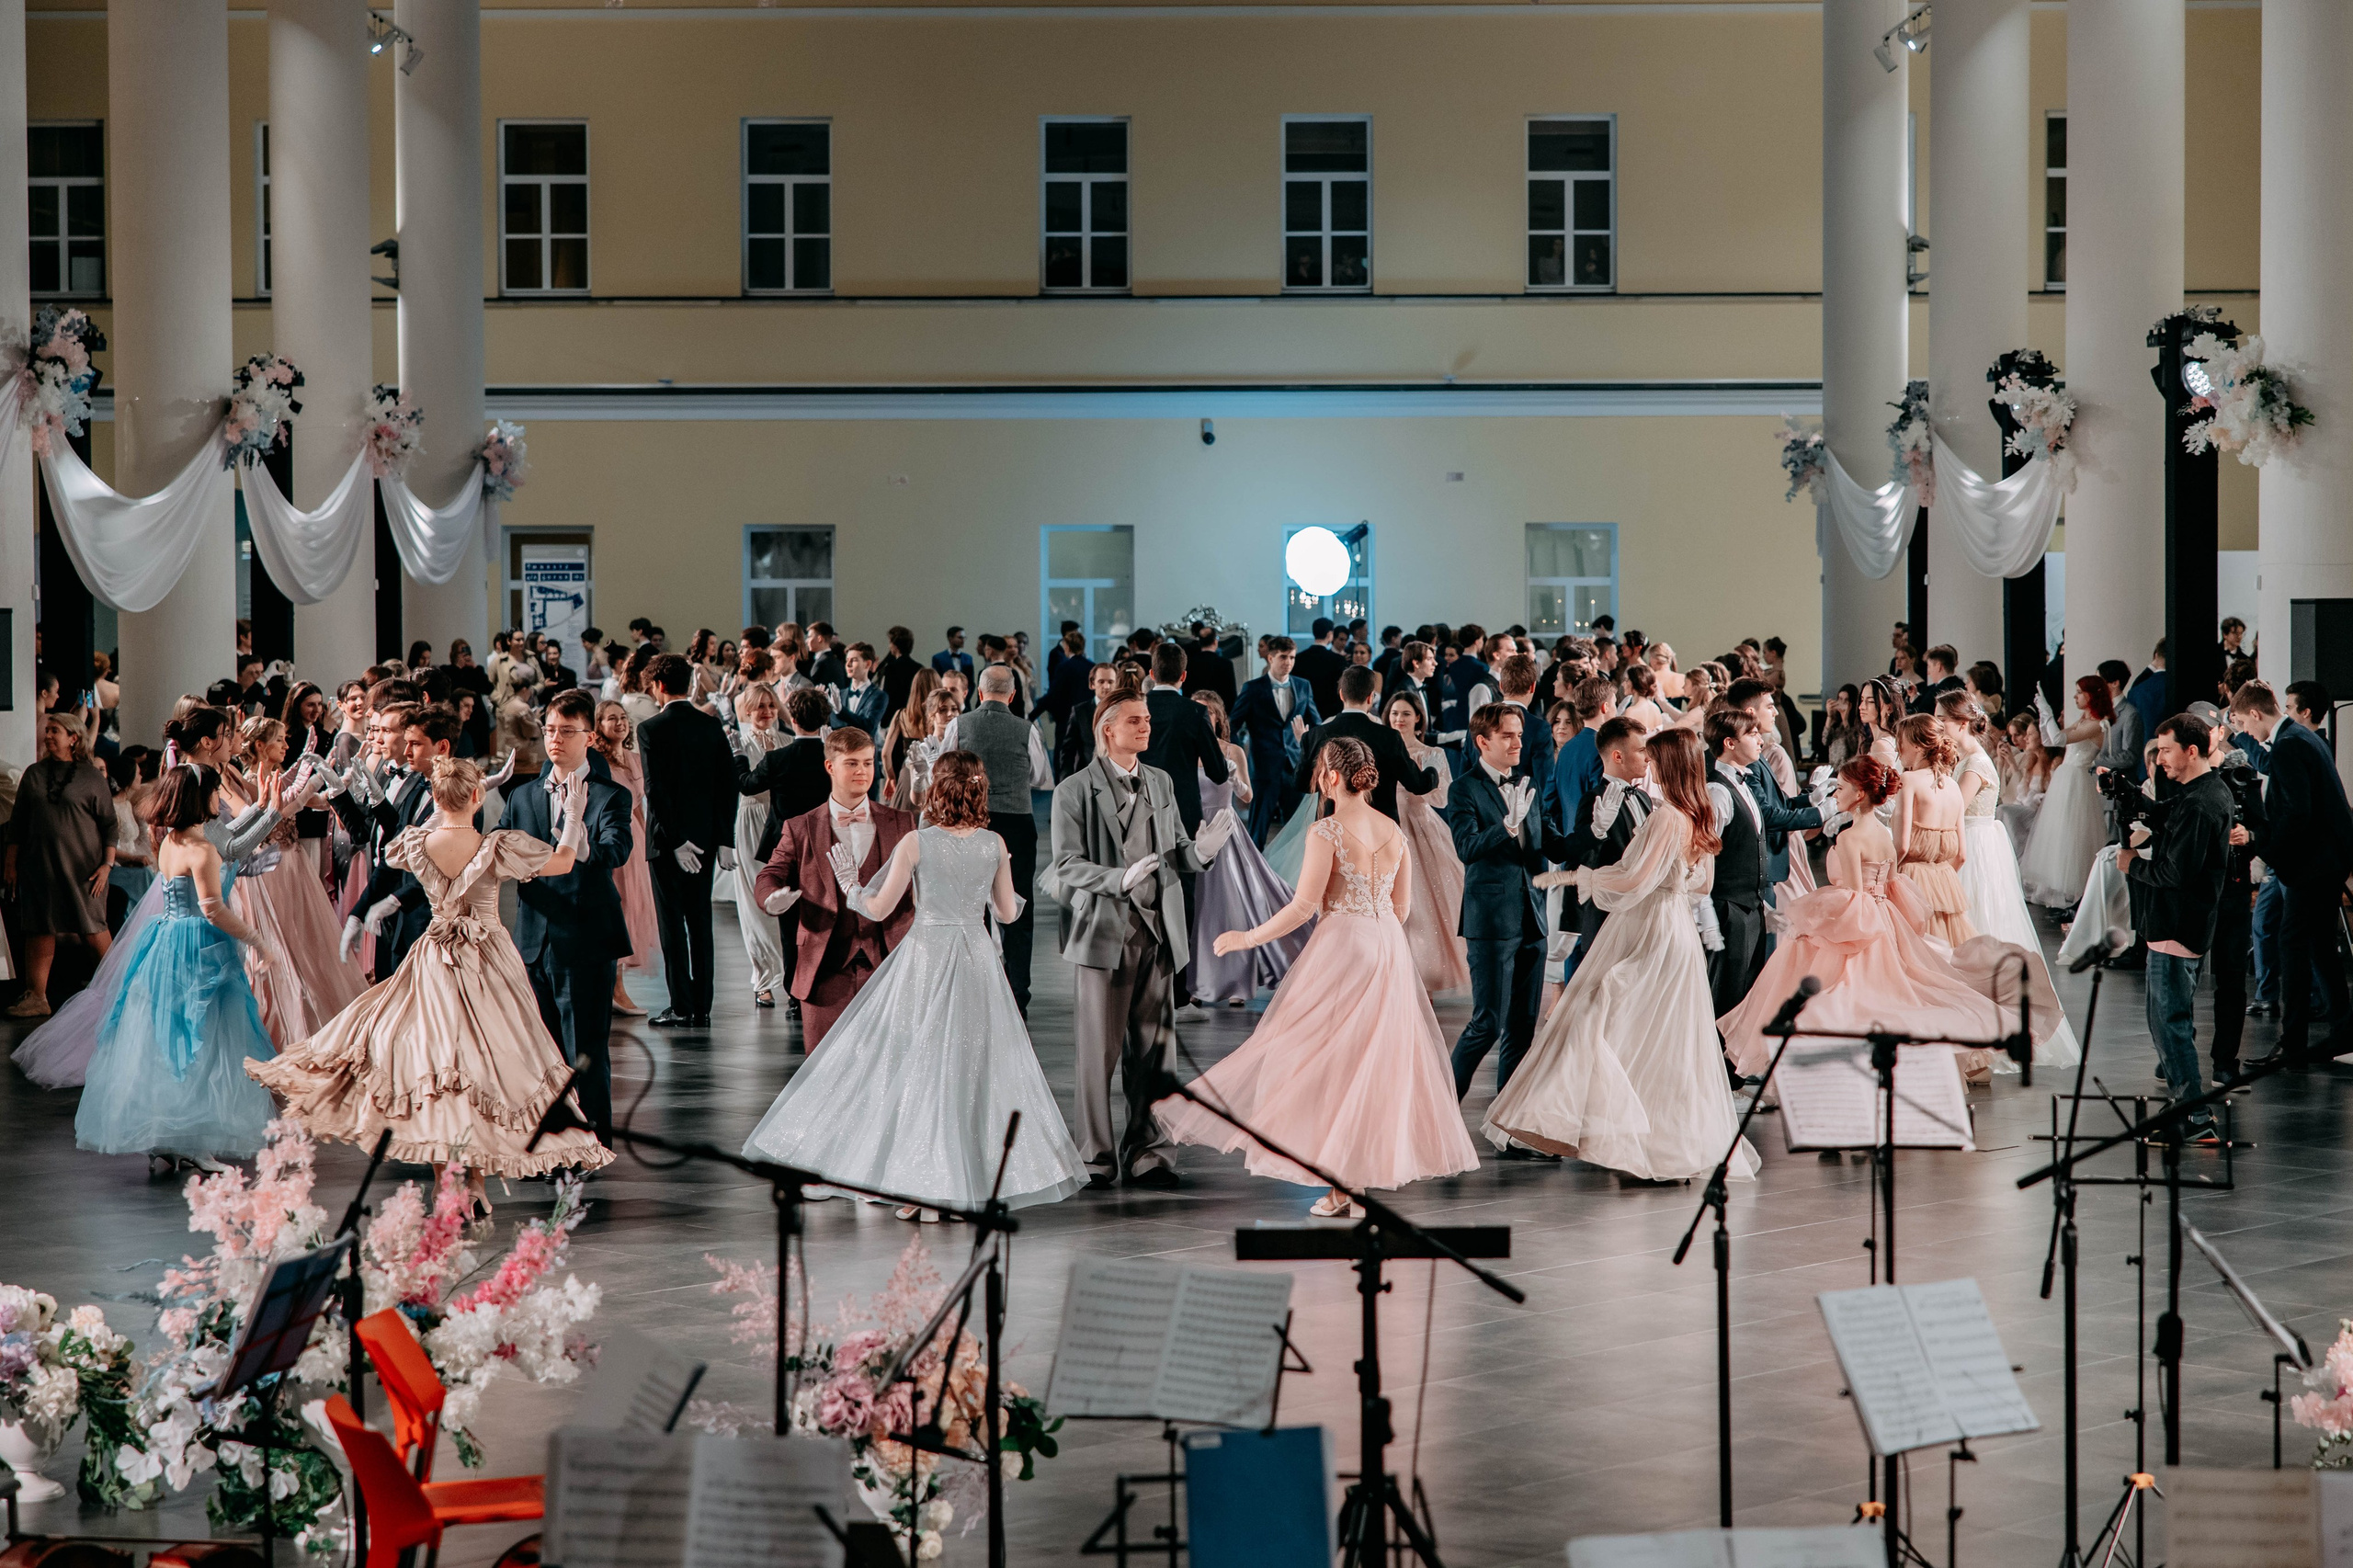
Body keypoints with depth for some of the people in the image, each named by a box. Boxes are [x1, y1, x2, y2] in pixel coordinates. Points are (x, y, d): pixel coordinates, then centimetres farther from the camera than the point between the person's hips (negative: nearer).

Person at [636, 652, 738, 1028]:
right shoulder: (712, 726, 4)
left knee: (672, 923, -1)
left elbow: (656, 789, -16)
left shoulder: (651, 729, -10)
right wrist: (724, 840, 4)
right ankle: (702, 1008, 10)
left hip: (667, 840, -5)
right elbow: (728, 783, 3)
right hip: (706, 836, 5)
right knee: (700, 922, 9)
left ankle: (681, 1007, -3)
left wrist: (675, 841, -14)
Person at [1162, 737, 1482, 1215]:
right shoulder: (1394, 831, 6)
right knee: (1378, 1060, 12)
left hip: (1340, 947, -6)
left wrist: (1247, 938, -5)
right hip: (1389, 952, 6)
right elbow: (1402, 906, 12)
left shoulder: (1326, 832, -13)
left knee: (1333, 1060, 2)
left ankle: (1339, 1185, 2)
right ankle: (1370, 1172, 15)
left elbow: (1304, 907, -15)